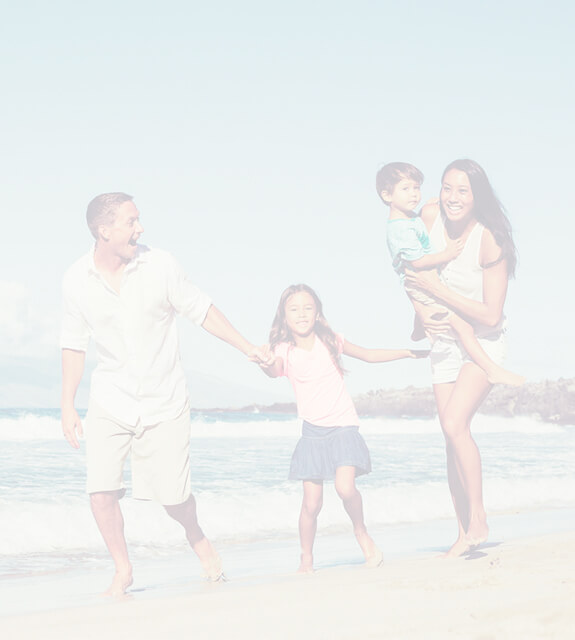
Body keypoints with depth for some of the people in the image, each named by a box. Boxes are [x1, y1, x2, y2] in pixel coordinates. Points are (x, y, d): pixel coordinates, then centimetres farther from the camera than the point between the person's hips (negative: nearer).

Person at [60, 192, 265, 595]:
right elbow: (75, 343, 5)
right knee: (101, 489, -13)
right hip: (111, 399, 1)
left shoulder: (159, 266, -9)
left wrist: (248, 348, 1)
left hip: (163, 399, -1)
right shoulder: (77, 280, -5)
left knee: (172, 494, 0)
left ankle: (197, 537, 34)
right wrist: (68, 406, 4)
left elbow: (201, 310, 2)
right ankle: (122, 569, 9)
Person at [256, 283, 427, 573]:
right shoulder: (284, 351, -6)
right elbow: (276, 371, -29)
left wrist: (406, 353, 12)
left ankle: (360, 530, 5)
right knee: (311, 502, -3)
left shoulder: (329, 342, -1)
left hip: (343, 427, -1)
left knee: (345, 486, -22)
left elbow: (368, 355, 14)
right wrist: (268, 366, -53)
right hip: (313, 431, 1)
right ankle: (306, 557, 17)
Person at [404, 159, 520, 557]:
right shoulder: (430, 217, -9)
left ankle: (479, 521, -12)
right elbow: (418, 274, 10)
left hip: (484, 342, -6)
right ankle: (464, 534, 12)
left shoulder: (490, 241, -23)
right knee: (453, 437, 5)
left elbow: (491, 315, -24)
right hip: (446, 341, 6)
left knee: (455, 424, -24)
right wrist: (423, 316, -5)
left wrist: (437, 289, -28)